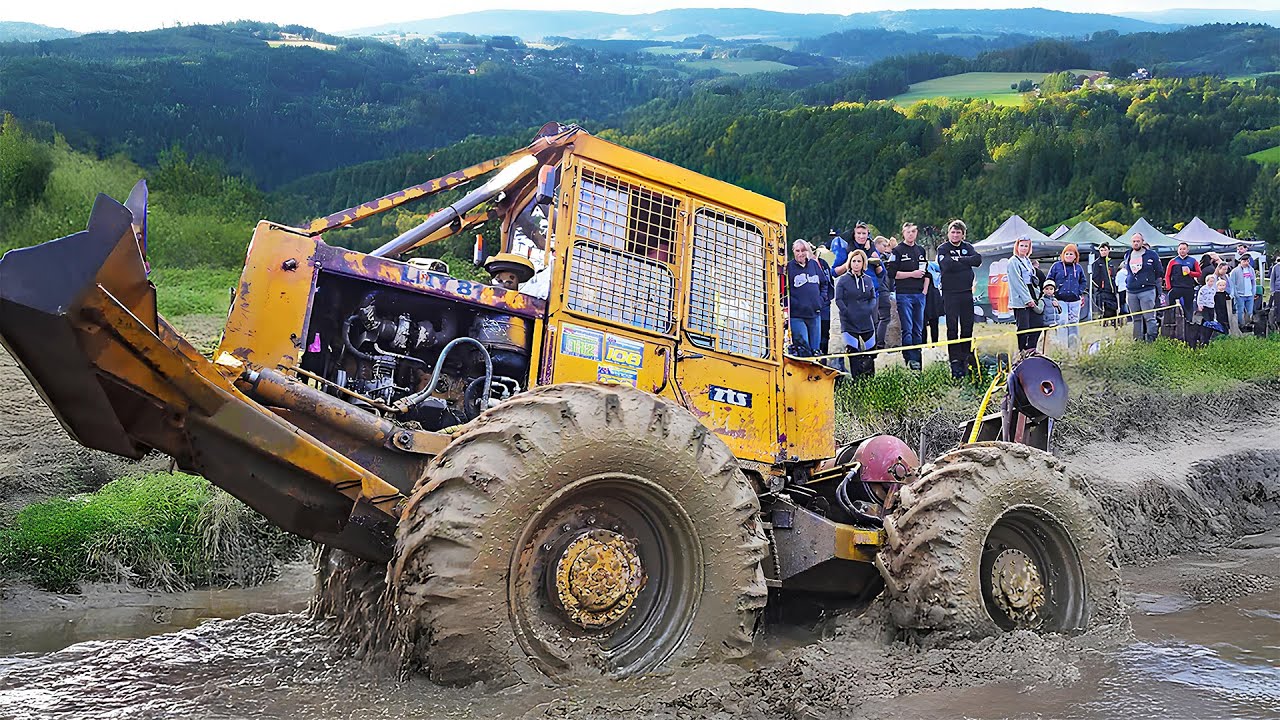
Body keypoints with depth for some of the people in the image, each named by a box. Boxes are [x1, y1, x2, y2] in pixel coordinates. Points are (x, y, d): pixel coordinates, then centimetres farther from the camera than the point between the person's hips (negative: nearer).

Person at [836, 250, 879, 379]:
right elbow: (838, 299, -3)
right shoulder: (843, 280, 0)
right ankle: (856, 378, -1)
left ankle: (870, 376, 20)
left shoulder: (868, 280, 11)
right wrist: (847, 313, -14)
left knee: (871, 348, 6)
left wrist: (869, 309, -6)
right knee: (852, 350, -6)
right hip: (849, 322, -3)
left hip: (867, 321, 4)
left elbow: (873, 298, 14)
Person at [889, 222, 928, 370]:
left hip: (919, 294, 6)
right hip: (904, 294, -6)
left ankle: (917, 358, 11)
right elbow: (893, 273, -8)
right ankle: (910, 359, -6)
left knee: (918, 329, 7)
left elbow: (926, 273, 20)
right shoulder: (897, 251, 0)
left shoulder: (921, 250, 17)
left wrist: (925, 290, 8)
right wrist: (912, 274, -12)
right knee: (907, 329, -8)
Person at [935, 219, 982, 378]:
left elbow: (978, 260, -6)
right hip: (950, 293, -4)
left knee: (967, 327, 7)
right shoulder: (943, 248, -1)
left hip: (967, 293, 4)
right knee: (953, 328, -5)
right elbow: (948, 265, -19)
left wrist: (959, 260, -13)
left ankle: (966, 357, 16)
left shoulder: (968, 247, 12)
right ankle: (955, 360, -3)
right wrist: (967, 262, -9)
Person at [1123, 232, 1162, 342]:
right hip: (1131, 292, 5)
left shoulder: (1151, 255, -2)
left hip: (1147, 290, -5)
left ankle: (1151, 339, -9)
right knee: (1136, 318, 10)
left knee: (1149, 317, -10)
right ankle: (1138, 339, 16)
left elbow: (1159, 272, 6)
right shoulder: (1127, 255, 12)